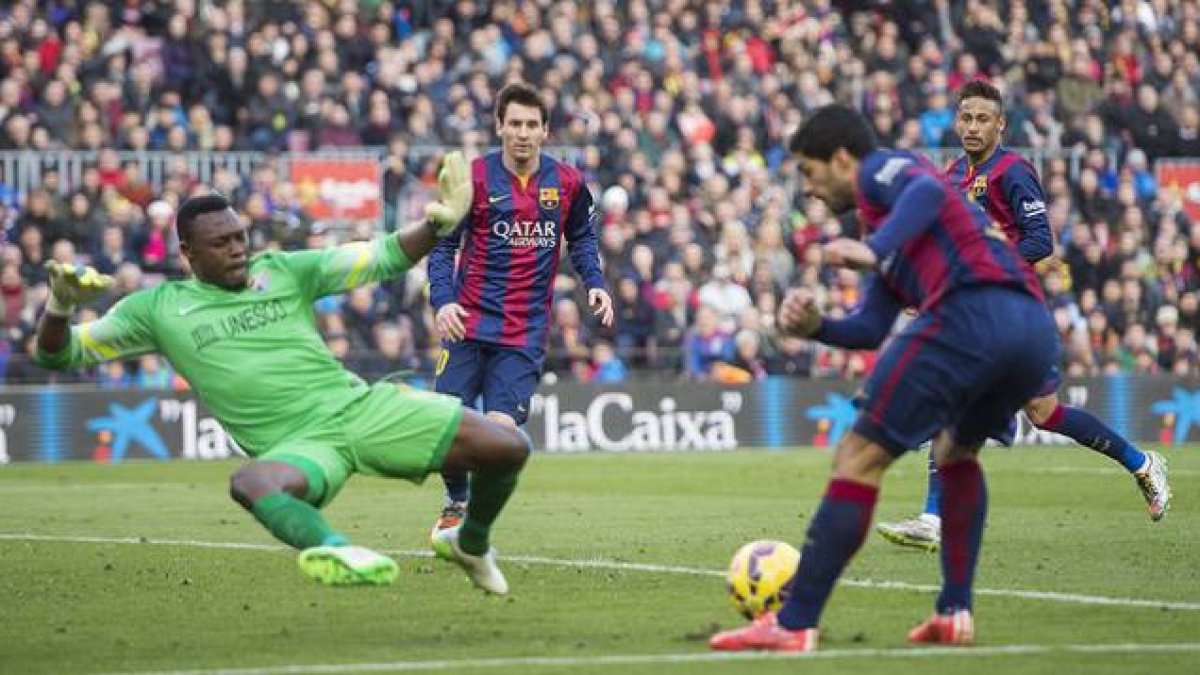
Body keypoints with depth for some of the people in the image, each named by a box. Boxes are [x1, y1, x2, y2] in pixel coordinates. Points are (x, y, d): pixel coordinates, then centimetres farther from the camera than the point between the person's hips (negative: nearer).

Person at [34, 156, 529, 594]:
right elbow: (60, 355, 9)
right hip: (297, 446, -3)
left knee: (508, 448, -9)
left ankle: (471, 543, 21)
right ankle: (343, 554, -68)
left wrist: (438, 225, -10)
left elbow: (386, 257, 10)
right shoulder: (159, 309, 9)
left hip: (359, 406, 3)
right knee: (250, 482, -41)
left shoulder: (285, 271, 12)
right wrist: (61, 304, -13)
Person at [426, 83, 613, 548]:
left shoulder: (567, 183, 4)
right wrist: (442, 300, -15)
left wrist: (595, 283, 2)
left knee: (501, 427, -13)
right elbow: (443, 245, 0)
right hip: (470, 322, 0)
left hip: (526, 331, 0)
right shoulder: (474, 177, -3)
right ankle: (456, 501, 25)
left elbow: (582, 239, 19)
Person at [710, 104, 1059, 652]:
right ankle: (955, 614, 23)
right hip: (1038, 327, 9)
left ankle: (794, 625, -9)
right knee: (956, 451, 33)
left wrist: (874, 251, -20)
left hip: (970, 311, -9)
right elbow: (871, 329, 29)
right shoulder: (887, 227, 37)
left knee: (859, 457, -5)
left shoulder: (880, 170, 12)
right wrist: (813, 326, 13)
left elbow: (929, 191, -11)